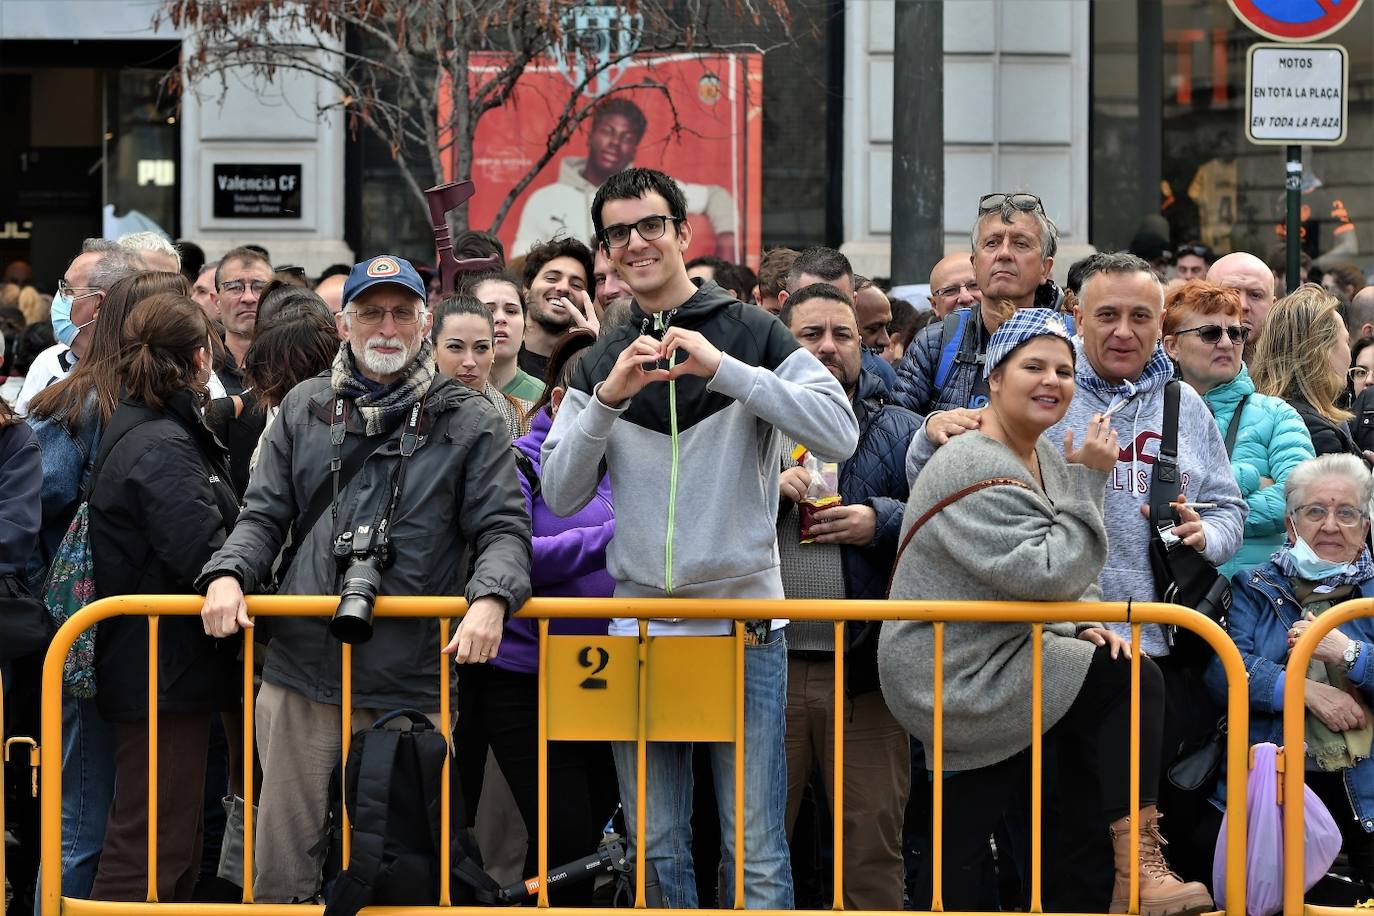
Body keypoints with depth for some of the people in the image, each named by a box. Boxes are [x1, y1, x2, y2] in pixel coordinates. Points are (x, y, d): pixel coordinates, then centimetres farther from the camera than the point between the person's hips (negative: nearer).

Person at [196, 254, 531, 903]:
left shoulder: (469, 421, 5)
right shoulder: (305, 409, 13)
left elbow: (504, 528, 1)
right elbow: (263, 516, 13)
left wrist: (490, 598, -19)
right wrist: (227, 576, -7)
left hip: (413, 684, -2)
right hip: (301, 678, 2)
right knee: (284, 862, 5)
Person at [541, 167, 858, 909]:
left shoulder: (753, 335, 1)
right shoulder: (600, 364, 12)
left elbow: (840, 432, -13)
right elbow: (561, 495, 3)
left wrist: (722, 368, -19)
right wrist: (607, 399, -11)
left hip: (744, 625, -3)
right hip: (639, 629, 4)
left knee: (755, 847, -3)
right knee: (656, 845, 8)